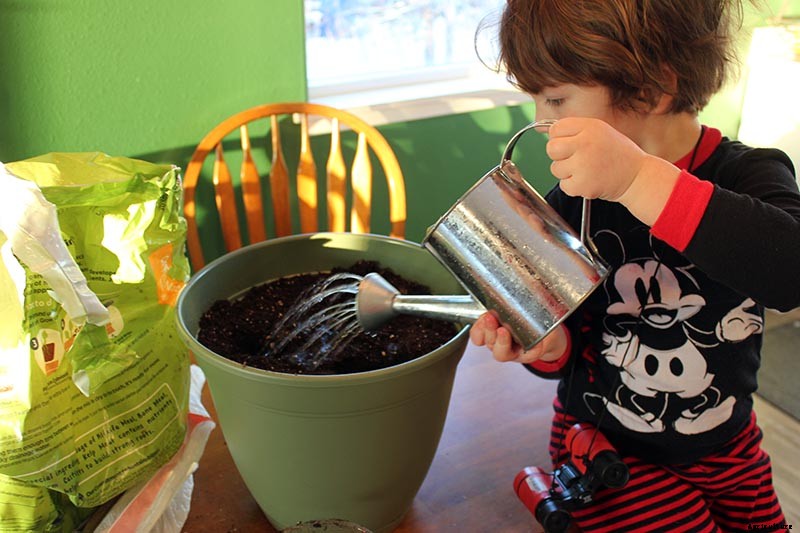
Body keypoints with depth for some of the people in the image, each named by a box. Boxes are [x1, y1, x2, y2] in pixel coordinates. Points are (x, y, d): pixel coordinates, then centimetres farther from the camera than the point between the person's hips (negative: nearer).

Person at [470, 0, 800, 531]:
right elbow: (574, 345, -3)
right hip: (605, 448, -1)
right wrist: (549, 345, -27)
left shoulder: (750, 175, -15)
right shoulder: (569, 205, -12)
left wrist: (640, 179, -47)